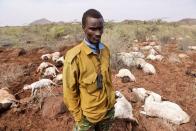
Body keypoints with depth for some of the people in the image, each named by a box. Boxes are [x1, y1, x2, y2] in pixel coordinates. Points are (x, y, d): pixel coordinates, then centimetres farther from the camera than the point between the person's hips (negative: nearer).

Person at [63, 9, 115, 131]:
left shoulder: (106, 50, -4)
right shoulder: (74, 56, -22)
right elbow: (69, 90, -15)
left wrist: (112, 100, 10)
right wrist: (78, 116, -8)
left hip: (109, 110, 5)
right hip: (88, 114, -4)